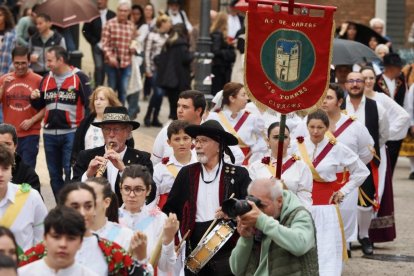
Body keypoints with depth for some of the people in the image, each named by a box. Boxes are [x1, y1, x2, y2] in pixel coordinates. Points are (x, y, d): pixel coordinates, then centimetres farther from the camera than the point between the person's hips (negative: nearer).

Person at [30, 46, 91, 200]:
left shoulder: (79, 77, -6)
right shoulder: (46, 79, 11)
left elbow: (89, 104, -5)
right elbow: (39, 106, 18)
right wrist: (35, 98, -3)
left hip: (71, 133, -6)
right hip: (50, 134, 6)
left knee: (71, 173, -8)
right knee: (54, 175, 10)